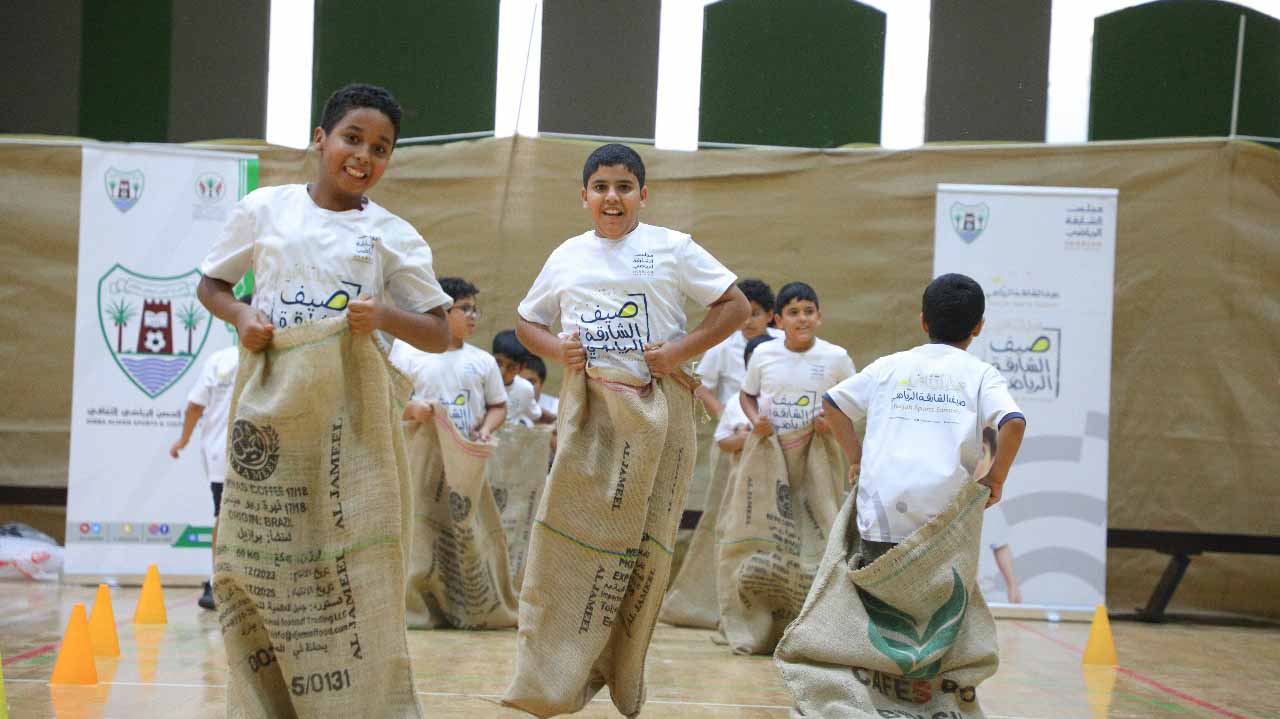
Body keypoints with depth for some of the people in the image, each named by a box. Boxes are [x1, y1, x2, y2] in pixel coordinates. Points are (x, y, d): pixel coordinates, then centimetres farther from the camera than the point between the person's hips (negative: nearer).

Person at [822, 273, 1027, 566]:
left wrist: (856, 458, 18)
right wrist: (995, 479, 0)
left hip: (881, 513, 2)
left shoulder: (889, 366, 14)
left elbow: (832, 401, 16)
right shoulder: (981, 374, 6)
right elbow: (1014, 422, -10)